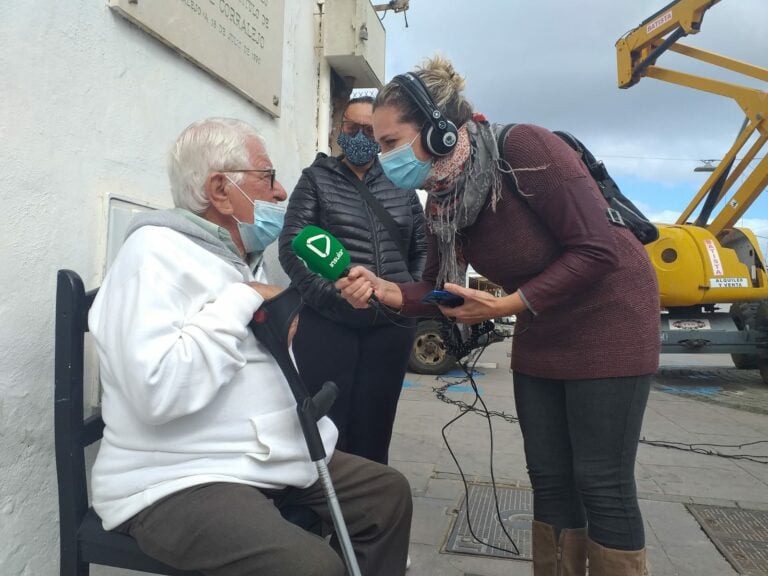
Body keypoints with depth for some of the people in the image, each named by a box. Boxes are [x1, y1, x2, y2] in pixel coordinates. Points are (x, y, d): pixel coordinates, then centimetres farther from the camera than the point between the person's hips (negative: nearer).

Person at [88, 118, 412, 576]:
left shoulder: (245, 256, 14)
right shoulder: (156, 252, -15)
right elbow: (157, 392, -30)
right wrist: (241, 301, -21)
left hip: (271, 459, 9)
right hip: (179, 485, -9)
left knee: (389, 492, 9)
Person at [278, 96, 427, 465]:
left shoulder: (400, 185, 16)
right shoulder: (317, 179, 8)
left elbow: (422, 247, 19)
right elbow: (292, 245, -3)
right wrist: (331, 295, -14)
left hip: (391, 324, 3)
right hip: (327, 321, -2)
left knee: (373, 430, 10)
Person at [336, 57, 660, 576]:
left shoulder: (524, 147, -26)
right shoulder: (441, 200, -5)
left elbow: (597, 250, -26)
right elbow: (439, 290, -2)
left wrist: (504, 306, -28)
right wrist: (384, 290, -21)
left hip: (608, 316, -6)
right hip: (541, 330, 7)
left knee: (602, 484, -1)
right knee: (549, 480, 10)